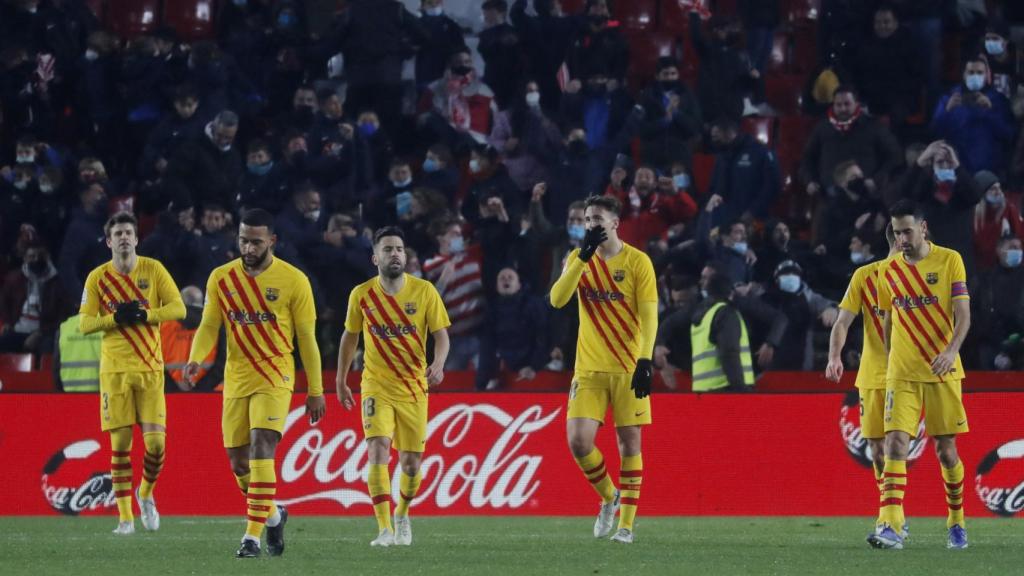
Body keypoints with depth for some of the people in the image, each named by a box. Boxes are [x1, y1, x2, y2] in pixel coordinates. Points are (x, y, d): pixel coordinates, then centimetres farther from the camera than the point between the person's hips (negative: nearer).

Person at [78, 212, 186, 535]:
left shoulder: (153, 270, 2)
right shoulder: (97, 278, 3)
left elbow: (178, 308, -2)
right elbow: (85, 324, 0)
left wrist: (144, 315, -15)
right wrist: (116, 318, -15)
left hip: (150, 368, 0)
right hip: (115, 370, 0)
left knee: (156, 442, -7)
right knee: (120, 443, -3)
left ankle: (146, 493, 22)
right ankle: (125, 516, 4)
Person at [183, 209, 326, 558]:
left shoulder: (293, 281, -6)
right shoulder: (221, 278, 2)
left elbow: (306, 338, 0)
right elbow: (209, 326, 4)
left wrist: (315, 391, 2)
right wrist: (196, 359, -18)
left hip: (275, 378, -4)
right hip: (236, 380, 4)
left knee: (261, 450, -20)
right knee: (239, 462, 7)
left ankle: (253, 536, -19)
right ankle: (273, 515, 34)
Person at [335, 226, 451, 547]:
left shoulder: (424, 291, -5)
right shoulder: (361, 295, -2)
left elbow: (441, 335, -3)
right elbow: (349, 337, 12)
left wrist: (438, 364, -23)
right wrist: (341, 381, 16)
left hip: (414, 388, 1)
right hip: (376, 386, -1)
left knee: (411, 464, 6)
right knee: (378, 451, -20)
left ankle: (402, 514, 37)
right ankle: (385, 530, -22)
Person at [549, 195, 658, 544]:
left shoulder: (637, 262, -4)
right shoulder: (578, 259, 6)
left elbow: (649, 315, -7)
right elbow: (557, 299, -9)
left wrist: (645, 361, -18)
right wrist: (584, 257, -17)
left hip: (629, 369, -2)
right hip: (589, 368, 3)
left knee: (629, 442, -2)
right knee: (578, 441, -9)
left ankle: (626, 524, 5)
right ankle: (609, 497, 18)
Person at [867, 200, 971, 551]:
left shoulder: (949, 261, -3)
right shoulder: (889, 272, 7)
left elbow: (963, 314, -9)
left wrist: (952, 350, -24)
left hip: (943, 372, -2)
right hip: (901, 374, 2)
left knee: (946, 450, 3)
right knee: (895, 444, -14)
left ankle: (956, 523, 24)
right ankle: (890, 527, -22)